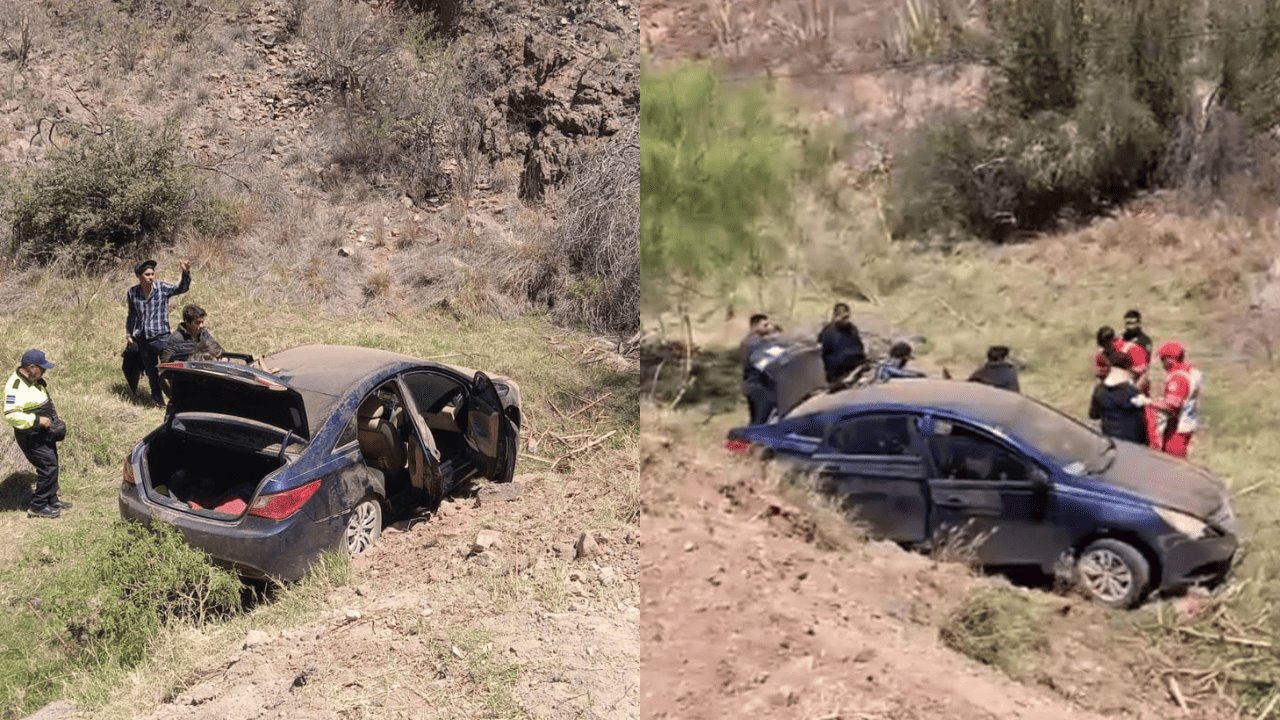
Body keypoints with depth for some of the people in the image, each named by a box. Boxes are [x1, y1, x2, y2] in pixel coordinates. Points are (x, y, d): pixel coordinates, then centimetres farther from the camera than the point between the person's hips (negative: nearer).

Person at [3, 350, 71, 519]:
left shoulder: (35, 380, 5)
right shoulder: (15, 386, -25)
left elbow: (46, 402, 21)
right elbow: (11, 415, -32)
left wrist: (53, 418, 8)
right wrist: (37, 420, -30)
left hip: (44, 432, 9)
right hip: (30, 435, -9)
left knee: (51, 464, 16)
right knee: (48, 466, -10)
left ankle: (51, 499, 30)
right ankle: (38, 506, 2)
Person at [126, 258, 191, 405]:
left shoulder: (162, 287, -6)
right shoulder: (132, 293, 4)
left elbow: (182, 288, -20)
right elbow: (132, 315, 16)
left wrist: (186, 273, -37)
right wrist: (128, 334, 15)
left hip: (161, 337, -4)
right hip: (142, 339, 4)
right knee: (151, 372, 13)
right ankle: (157, 398, 28)